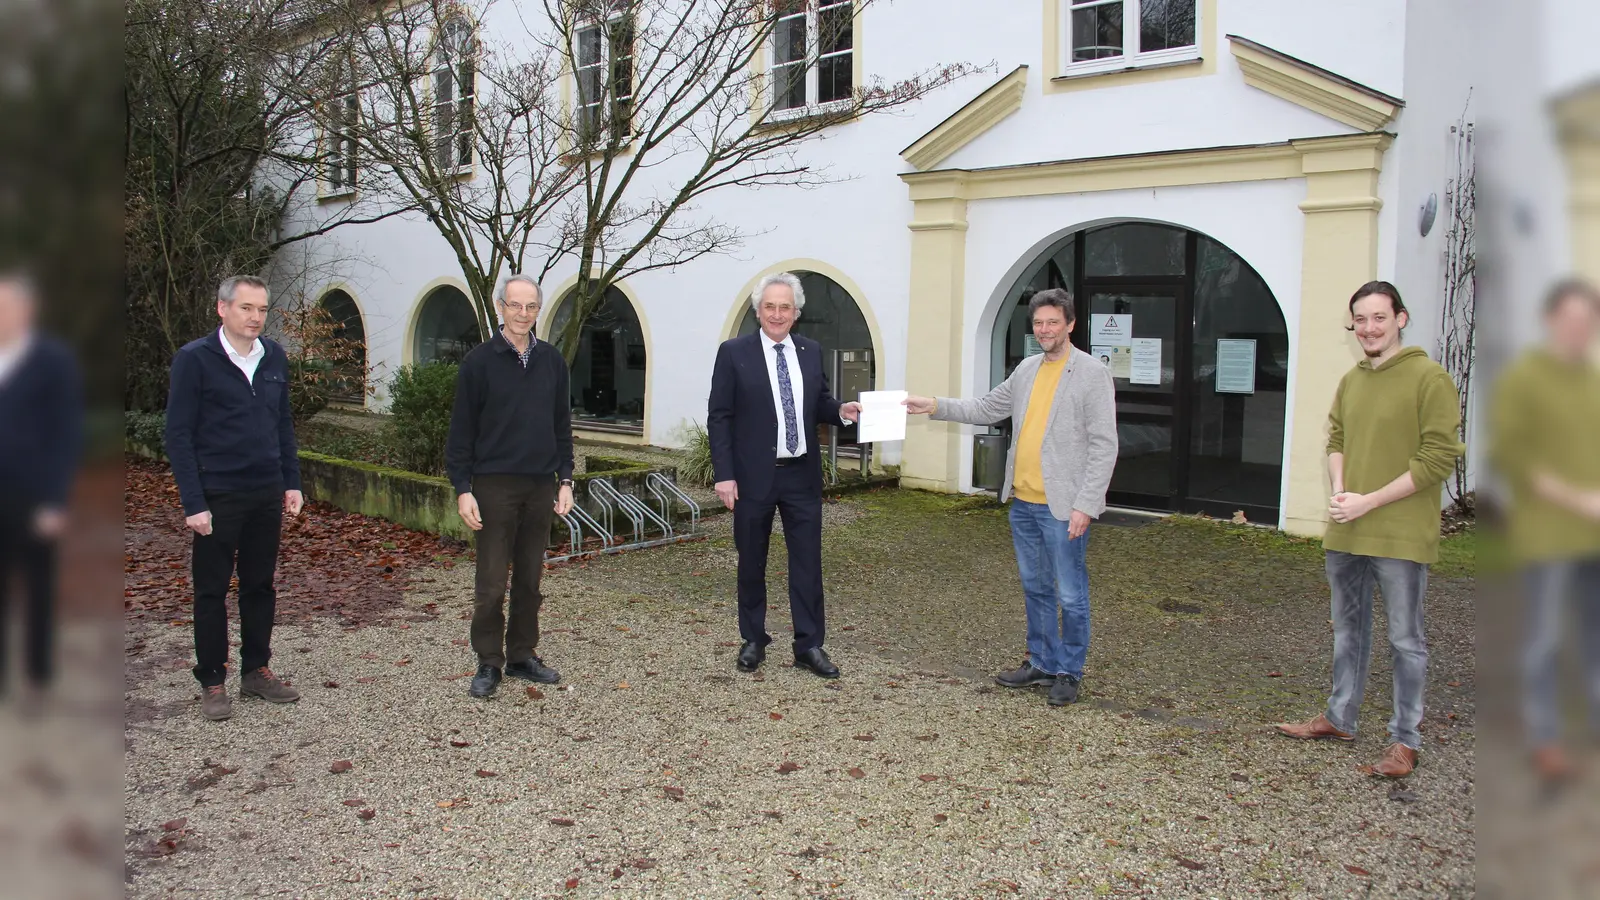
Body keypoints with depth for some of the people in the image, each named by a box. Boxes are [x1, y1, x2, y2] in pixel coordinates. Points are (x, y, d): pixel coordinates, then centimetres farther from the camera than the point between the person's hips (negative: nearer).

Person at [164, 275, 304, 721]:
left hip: (267, 495, 5)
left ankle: (256, 670, 25)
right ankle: (212, 681, 18)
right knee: (211, 590, 6)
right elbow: (178, 435, -10)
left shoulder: (274, 357, 6)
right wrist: (194, 503, -14)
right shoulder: (194, 359, -9)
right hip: (218, 497, -5)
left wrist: (292, 482, 8)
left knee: (260, 585, 13)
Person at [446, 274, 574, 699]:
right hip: (494, 485, -3)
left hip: (541, 486, 4)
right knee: (491, 582, 2)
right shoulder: (479, 361, -3)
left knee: (530, 579, 10)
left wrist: (565, 479, 7)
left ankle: (523, 656, 22)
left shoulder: (552, 361, 8)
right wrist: (462, 489, -9)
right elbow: (461, 430, -3)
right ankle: (489, 663, 13)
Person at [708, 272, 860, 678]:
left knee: (808, 561, 4)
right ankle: (753, 641, 26)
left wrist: (841, 410, -7)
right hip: (753, 476, -3)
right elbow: (718, 417, -5)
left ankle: (809, 645, 14)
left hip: (802, 476, 3)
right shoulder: (734, 353, -5)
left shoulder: (811, 351, 7)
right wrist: (724, 475, -11)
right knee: (751, 563, 10)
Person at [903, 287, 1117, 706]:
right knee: (1036, 589, 17)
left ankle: (1069, 672, 18)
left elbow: (1104, 445, -12)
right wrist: (936, 406, 7)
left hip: (1063, 506, -6)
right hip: (1023, 500, 7)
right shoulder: (1027, 369, 11)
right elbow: (986, 409, 19)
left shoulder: (1092, 373, -9)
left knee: (1070, 595, 4)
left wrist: (1085, 505, -17)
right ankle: (1042, 662, 30)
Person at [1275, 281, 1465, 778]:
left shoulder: (1429, 378, -11)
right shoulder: (1350, 381, 10)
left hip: (1400, 536, -6)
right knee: (1349, 630, 19)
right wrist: (1339, 491, -2)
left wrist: (1369, 502, -17)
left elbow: (1438, 458, -14)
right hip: (1344, 533, 7)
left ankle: (1406, 740, 16)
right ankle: (1340, 718, 33)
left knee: (1405, 639, 4)